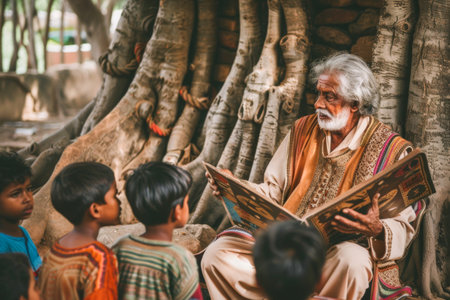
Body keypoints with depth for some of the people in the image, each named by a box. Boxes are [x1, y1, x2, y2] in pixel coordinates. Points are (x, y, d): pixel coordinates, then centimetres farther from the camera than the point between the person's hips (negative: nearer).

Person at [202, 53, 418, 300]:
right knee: (216, 254, -18)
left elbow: (403, 228, -4)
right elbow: (274, 190, 15)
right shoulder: (303, 130, 14)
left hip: (339, 249, -4)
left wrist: (377, 230, -27)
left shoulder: (391, 150, -2)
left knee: (350, 262, -40)